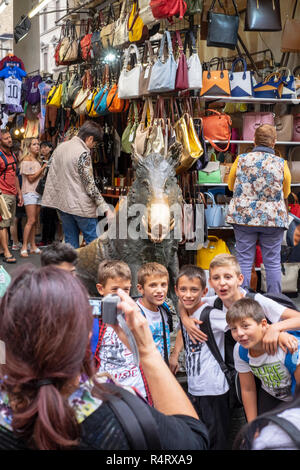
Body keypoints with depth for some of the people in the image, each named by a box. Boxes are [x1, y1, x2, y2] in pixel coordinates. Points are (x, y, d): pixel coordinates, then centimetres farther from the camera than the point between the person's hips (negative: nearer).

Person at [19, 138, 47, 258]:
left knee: (35, 221, 6)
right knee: (31, 220, -14)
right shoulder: (26, 160, -7)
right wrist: (43, 168, -12)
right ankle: (24, 247, -12)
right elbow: (31, 178, -13)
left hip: (38, 192, 8)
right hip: (29, 192, -8)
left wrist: (44, 170, 9)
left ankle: (33, 247, 9)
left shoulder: (37, 161, 18)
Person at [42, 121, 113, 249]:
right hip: (81, 206, -8)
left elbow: (52, 176, 14)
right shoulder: (83, 153, -15)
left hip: (62, 203, 8)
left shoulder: (60, 147, 10)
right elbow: (90, 186, -17)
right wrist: (106, 209, -15)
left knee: (70, 243, 12)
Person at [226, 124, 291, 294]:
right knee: (273, 263, 7)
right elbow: (286, 193, 9)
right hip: (273, 218, 0)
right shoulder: (281, 163, -5)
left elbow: (231, 186, 12)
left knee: (244, 261, 5)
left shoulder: (241, 160, -3)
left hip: (243, 216, 1)